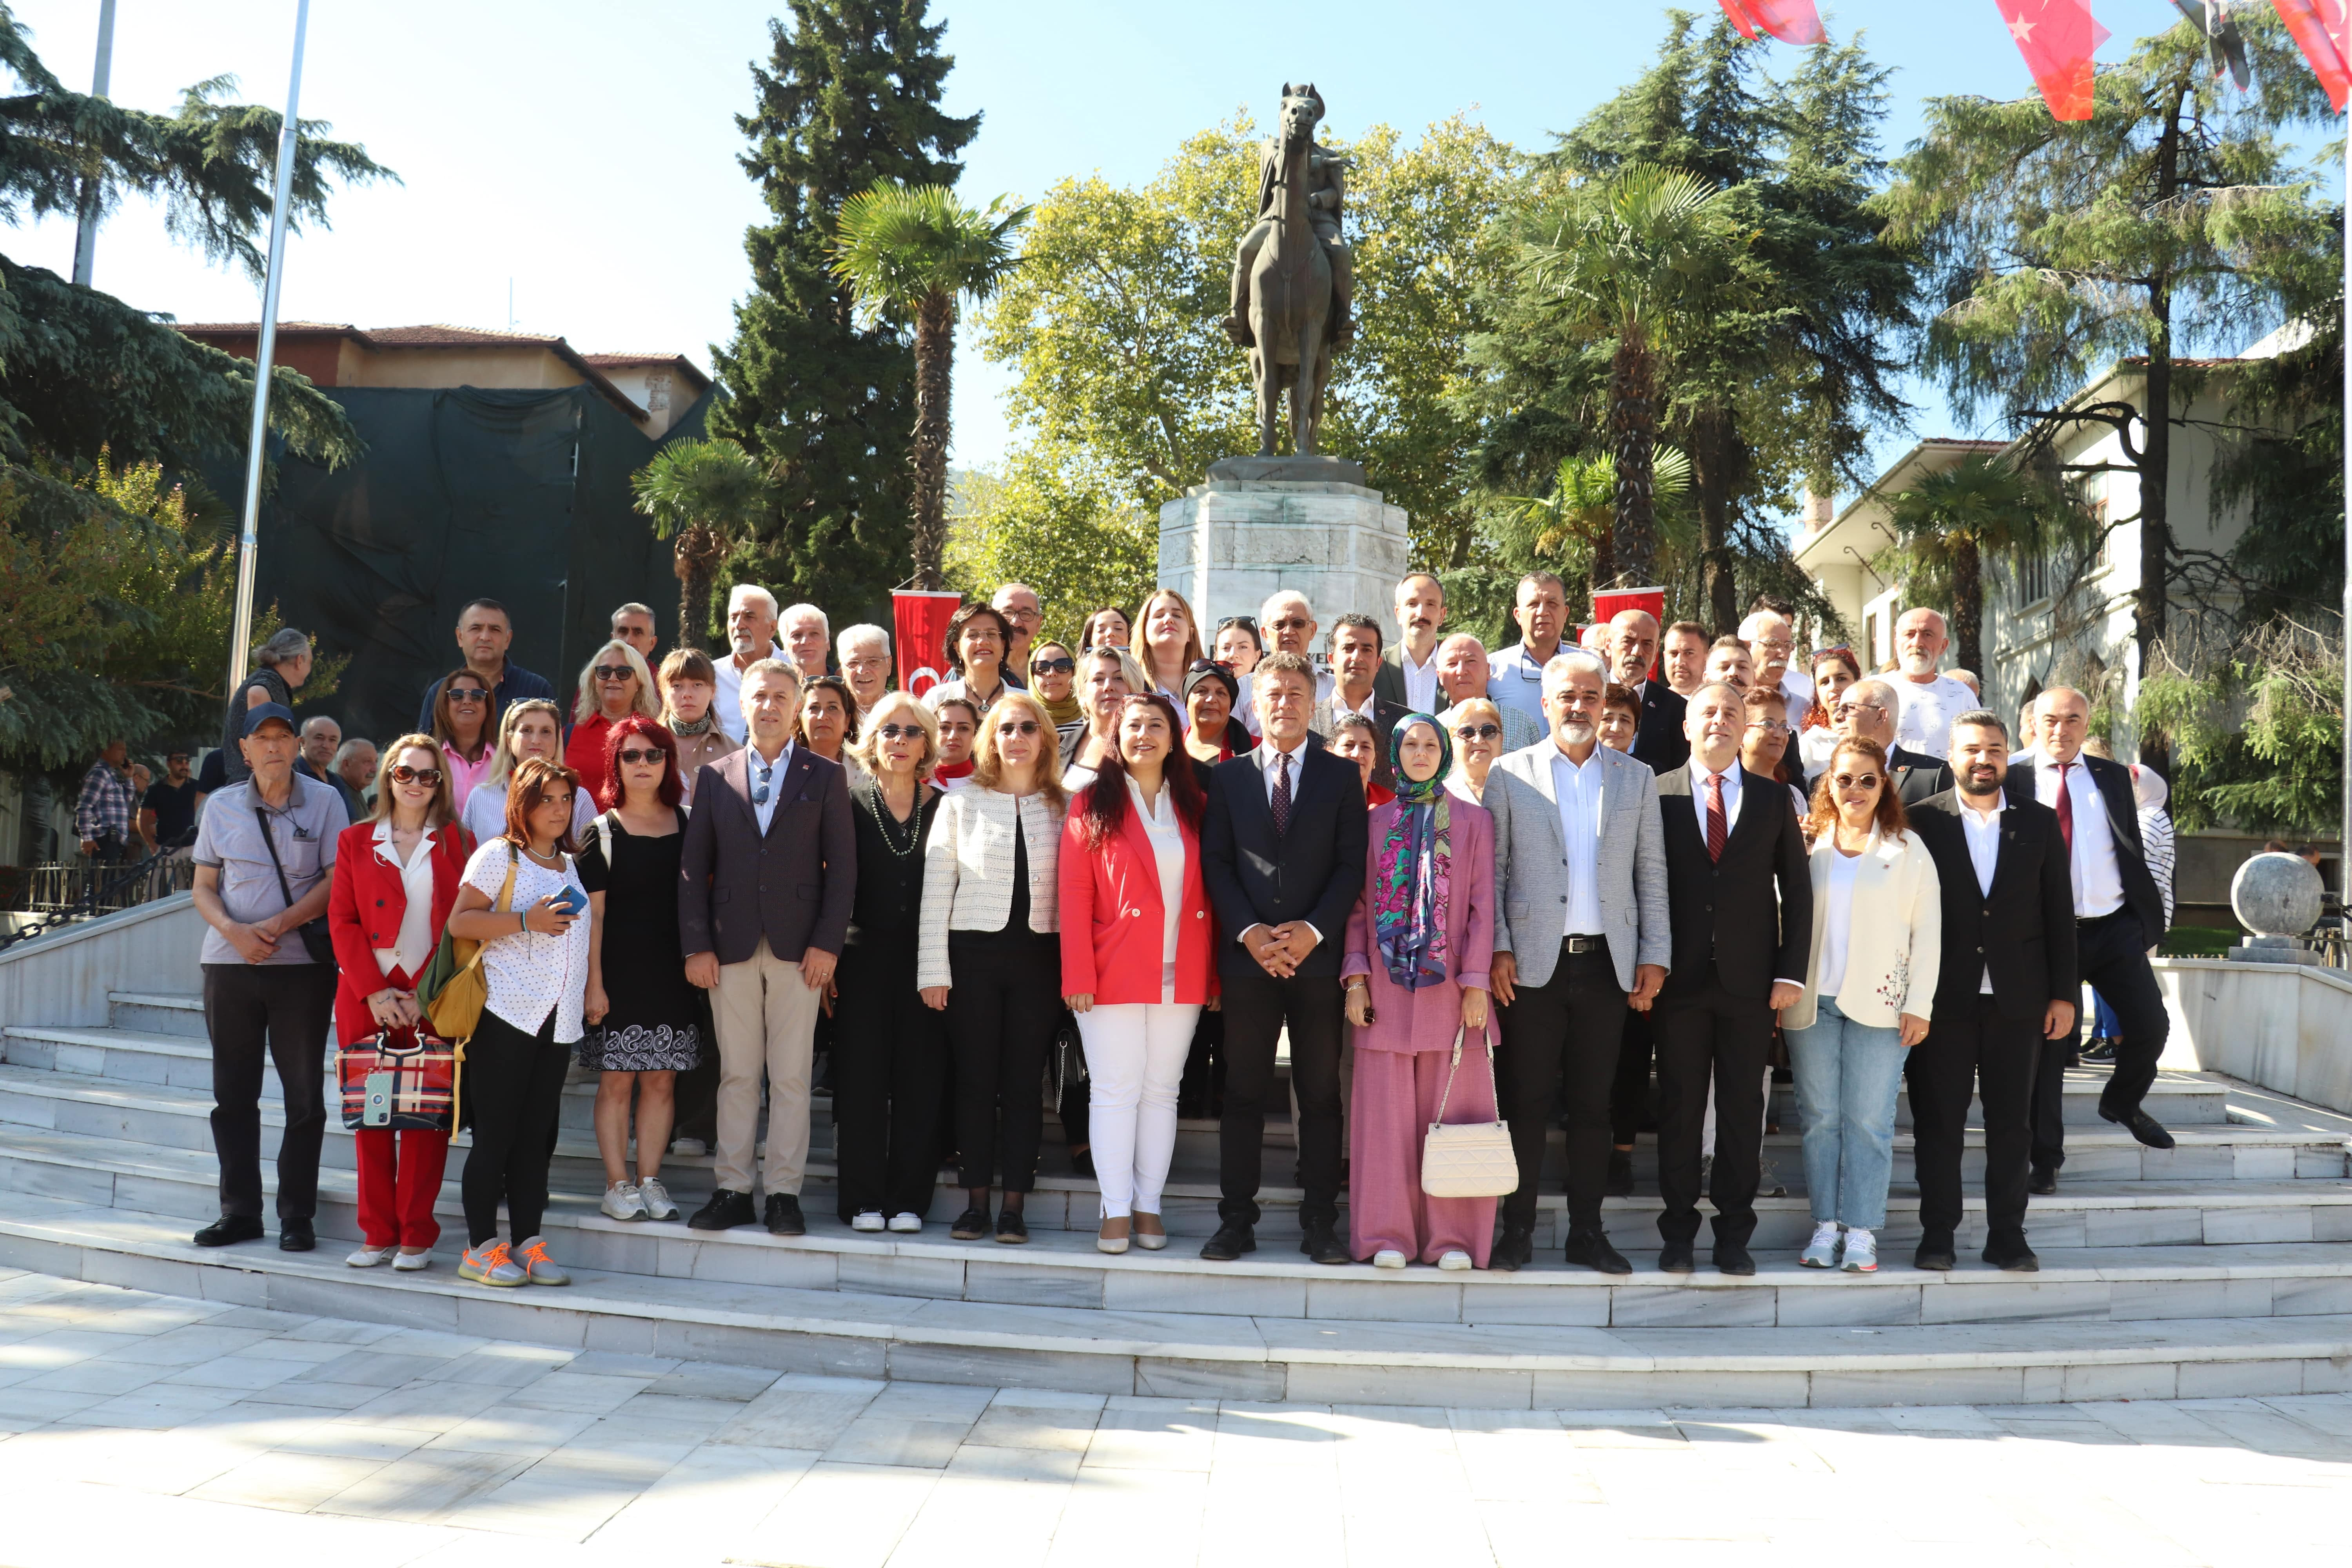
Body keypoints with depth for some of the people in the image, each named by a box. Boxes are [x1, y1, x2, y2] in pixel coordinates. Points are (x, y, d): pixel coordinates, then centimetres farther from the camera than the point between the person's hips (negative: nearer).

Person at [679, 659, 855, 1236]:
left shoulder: (826, 777, 6)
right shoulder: (715, 777, 10)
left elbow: (842, 867, 2)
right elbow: (693, 866, 7)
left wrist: (828, 943, -7)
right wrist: (696, 945, -1)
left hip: (799, 948, -1)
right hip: (731, 948, 2)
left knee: (791, 1077, 2)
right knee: (736, 1075, 6)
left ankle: (784, 1194, 8)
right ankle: (732, 1191, 12)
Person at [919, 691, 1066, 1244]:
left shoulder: (1064, 809, 7)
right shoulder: (960, 805, 6)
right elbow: (936, 891, 3)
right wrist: (934, 969, -3)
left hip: (1039, 955, 0)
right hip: (973, 954, 0)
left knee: (1024, 1082, 3)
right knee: (975, 1079, 3)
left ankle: (1014, 1204, 10)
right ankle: (976, 1199, 13)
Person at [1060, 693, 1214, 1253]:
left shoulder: (1195, 805, 10)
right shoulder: (1092, 804, 1)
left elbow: (1209, 891, 8)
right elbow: (1073, 893, -4)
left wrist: (1213, 972, 1)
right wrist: (1078, 976, -11)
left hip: (1180, 975, 3)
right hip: (1113, 971, -3)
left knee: (1161, 1091, 8)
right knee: (1115, 1090, -1)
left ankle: (1149, 1206, 15)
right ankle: (1115, 1211, 6)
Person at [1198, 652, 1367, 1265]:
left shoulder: (1341, 777, 8)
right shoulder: (1227, 777, 10)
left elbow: (1352, 865, 2)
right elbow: (1215, 864, 4)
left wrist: (1314, 930, -11)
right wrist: (1250, 932, -9)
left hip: (1317, 955, 0)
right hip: (1247, 955, 1)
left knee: (1320, 1094, 4)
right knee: (1243, 1093, 4)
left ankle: (1320, 1223, 11)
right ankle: (1236, 1220, 10)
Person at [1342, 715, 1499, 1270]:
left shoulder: (1473, 821, 8)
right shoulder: (1375, 823, 11)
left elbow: (1482, 905, 3)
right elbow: (1358, 906, 9)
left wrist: (1476, 981, -5)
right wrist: (1355, 978, -2)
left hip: (1450, 988, -1)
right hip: (1386, 988, 1)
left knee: (1451, 1110, -1)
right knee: (1387, 1109, 0)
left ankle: (1453, 1235, 7)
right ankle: (1389, 1234, 7)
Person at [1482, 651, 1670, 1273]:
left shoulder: (1637, 777, 11)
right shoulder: (1509, 774, 5)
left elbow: (1651, 871, 10)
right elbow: (1491, 869, 3)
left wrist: (1654, 955, 3)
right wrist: (1496, 948, -5)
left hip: (1608, 962, 2)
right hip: (1534, 962, -2)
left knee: (1593, 1104, 7)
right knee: (1527, 1101, 2)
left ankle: (1587, 1230, 16)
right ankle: (1519, 1229, 11)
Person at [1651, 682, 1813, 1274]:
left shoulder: (1774, 800, 9)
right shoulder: (1657, 794, 3)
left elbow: (1797, 891, 8)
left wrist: (1791, 972, 0)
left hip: (1748, 980, 1)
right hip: (1679, 978, -1)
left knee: (1743, 1109, 5)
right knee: (1679, 1107, 4)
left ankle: (1734, 1234, 15)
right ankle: (1678, 1231, 14)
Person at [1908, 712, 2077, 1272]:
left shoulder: (2040, 823, 7)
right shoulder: (1921, 821, -1)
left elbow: (2059, 912, 8)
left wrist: (2064, 993, 4)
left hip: (2017, 998, 2)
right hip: (1943, 996, -2)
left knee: (2012, 1121, 7)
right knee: (1938, 1120, 3)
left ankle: (2007, 1236, 16)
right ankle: (1937, 1234, 13)